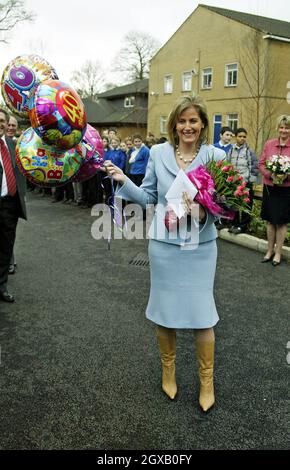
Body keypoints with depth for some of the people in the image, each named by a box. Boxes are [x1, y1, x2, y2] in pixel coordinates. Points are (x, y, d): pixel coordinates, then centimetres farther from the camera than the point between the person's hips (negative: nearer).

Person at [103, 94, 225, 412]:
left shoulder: (215, 156, -3)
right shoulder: (158, 153, 0)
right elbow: (147, 197, 7)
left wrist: (203, 213, -21)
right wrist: (123, 180, -7)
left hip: (200, 245, -1)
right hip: (164, 244, 1)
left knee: (201, 313, 2)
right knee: (164, 310, 12)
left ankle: (207, 380, 26)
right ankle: (168, 371, 37)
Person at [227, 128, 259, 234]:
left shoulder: (250, 151, -3)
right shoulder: (231, 150, 5)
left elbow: (255, 167, -1)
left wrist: (250, 178, -5)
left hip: (246, 182, -3)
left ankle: (243, 226, 11)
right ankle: (235, 224, 22)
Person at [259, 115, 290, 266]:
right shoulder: (269, 144, 3)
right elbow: (261, 164, 4)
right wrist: (270, 174, -12)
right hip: (269, 187, 2)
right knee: (270, 220, 12)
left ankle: (278, 252, 19)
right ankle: (270, 250, 27)